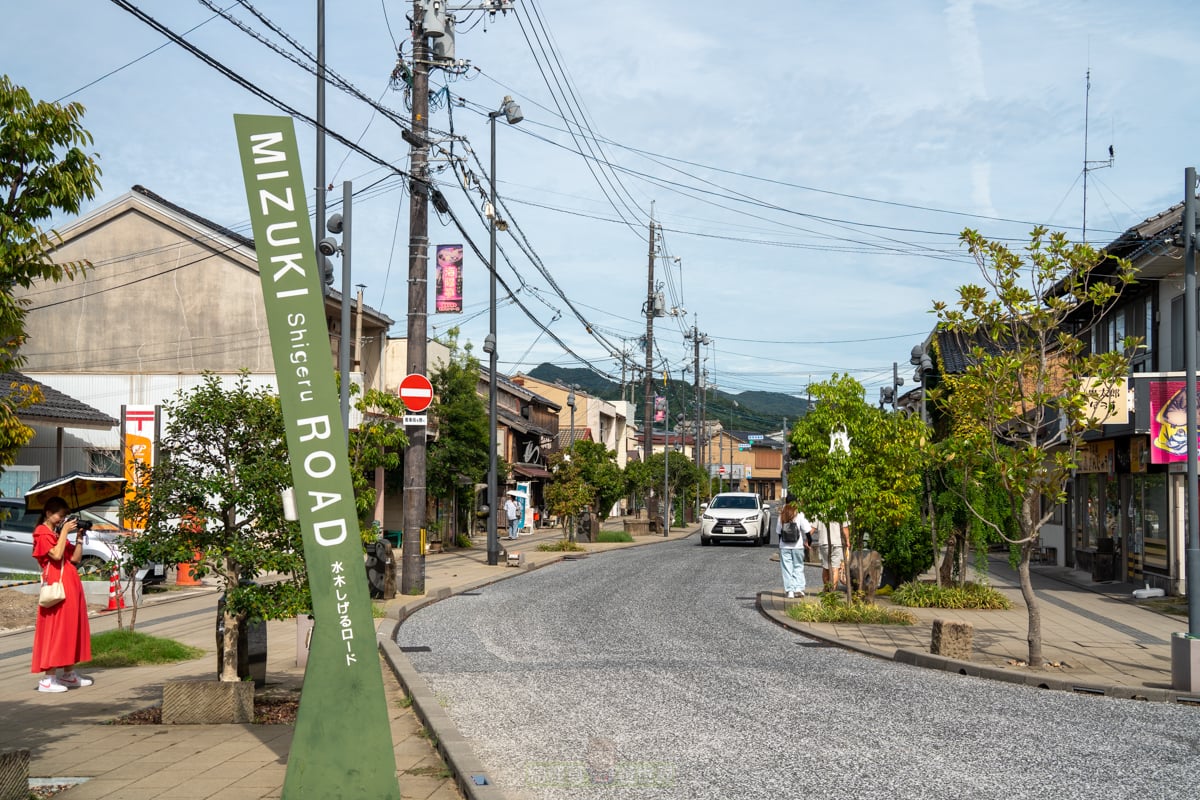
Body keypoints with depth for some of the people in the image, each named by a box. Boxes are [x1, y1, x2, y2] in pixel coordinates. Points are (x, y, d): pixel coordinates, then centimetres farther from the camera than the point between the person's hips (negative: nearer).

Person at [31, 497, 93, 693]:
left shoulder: (58, 533, 20)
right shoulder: (42, 533, -5)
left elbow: (75, 558, 16)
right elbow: (56, 555, -21)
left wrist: (79, 537, 7)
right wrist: (65, 532, -14)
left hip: (71, 585, 9)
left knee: (72, 628, 10)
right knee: (55, 628, -11)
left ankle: (69, 673, 17)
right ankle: (48, 679, -10)